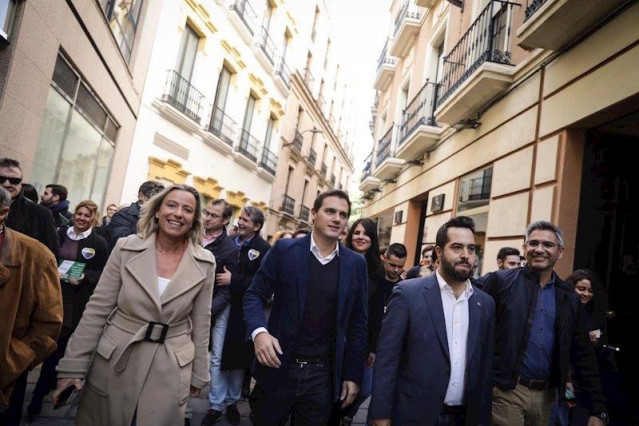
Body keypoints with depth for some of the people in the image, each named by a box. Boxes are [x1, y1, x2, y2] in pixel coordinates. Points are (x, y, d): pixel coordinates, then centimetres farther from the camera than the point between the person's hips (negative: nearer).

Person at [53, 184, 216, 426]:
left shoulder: (205, 263, -6)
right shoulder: (126, 248, -7)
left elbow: (201, 322, 1)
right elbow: (97, 309, -4)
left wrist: (198, 373, 6)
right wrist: (73, 366, -5)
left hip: (170, 370, 0)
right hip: (112, 363, 1)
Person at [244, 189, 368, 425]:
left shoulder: (356, 263, 1)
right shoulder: (285, 249, -5)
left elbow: (357, 323, 5)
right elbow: (255, 294, -1)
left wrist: (353, 374, 4)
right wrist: (259, 331, -20)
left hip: (323, 374, 1)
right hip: (278, 368, -1)